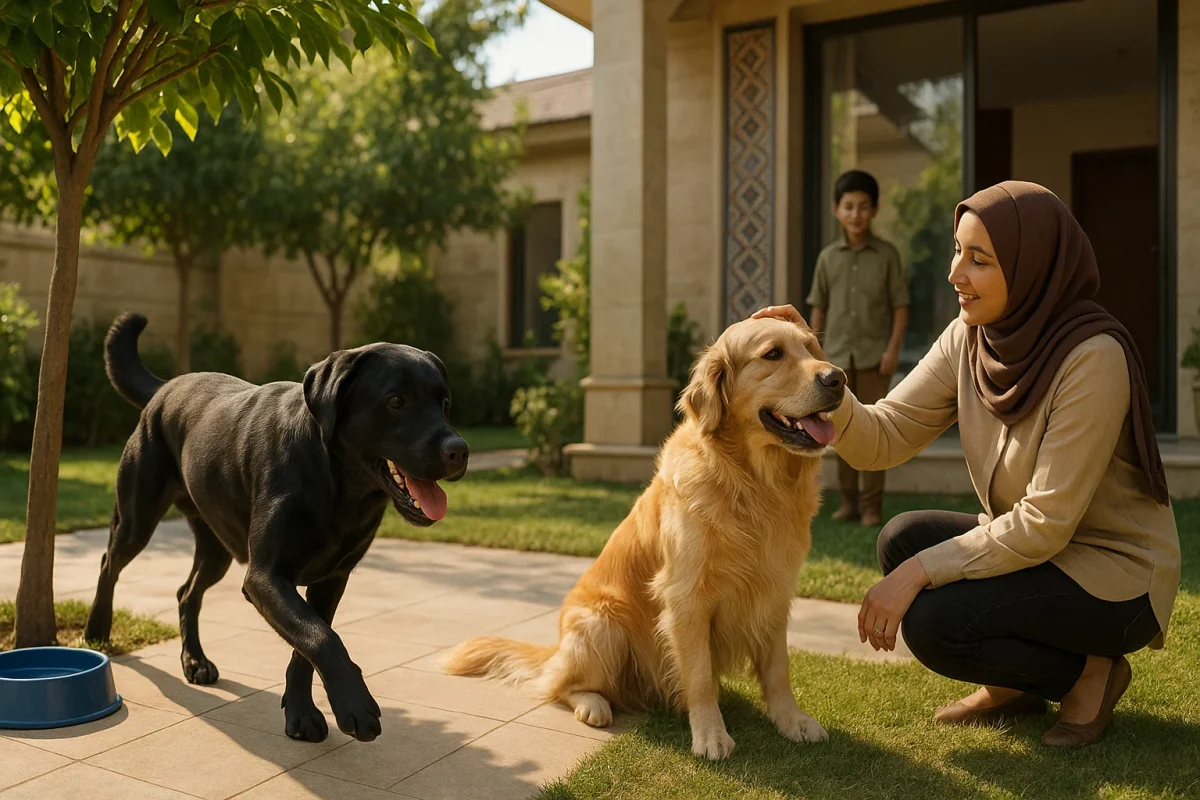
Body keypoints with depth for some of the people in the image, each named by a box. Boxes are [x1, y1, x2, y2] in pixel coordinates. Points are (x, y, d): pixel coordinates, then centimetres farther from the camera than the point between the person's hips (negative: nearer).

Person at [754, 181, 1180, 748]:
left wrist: (920, 571, -26)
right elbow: (882, 438, -12)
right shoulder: (969, 339, -5)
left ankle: (1089, 672, 3)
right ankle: (1014, 685, 9)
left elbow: (1046, 522, -26)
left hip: (1113, 574, -7)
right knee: (902, 539, -12)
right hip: (1026, 546, 7)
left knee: (932, 622, -23)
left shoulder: (1092, 357, -26)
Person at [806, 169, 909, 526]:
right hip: (837, 355, 3)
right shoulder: (828, 257, 6)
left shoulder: (886, 254, -1)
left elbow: (900, 304, -1)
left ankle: (872, 504, 7)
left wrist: (893, 348, -9)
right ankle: (849, 501, 18)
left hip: (873, 354, -3)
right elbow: (819, 307, 9)